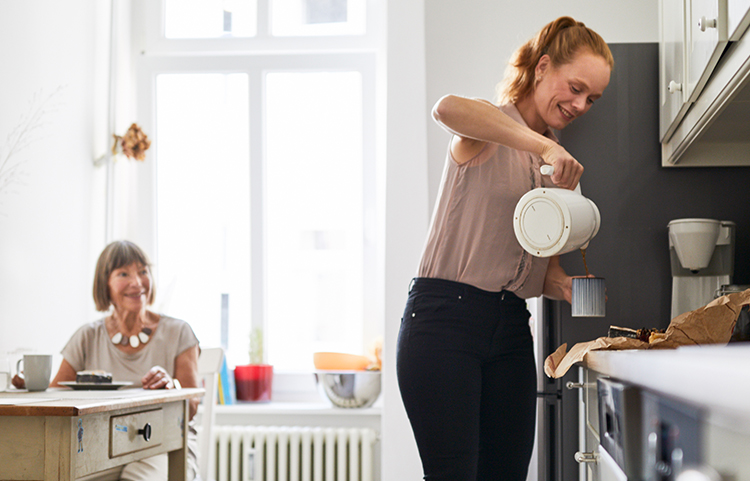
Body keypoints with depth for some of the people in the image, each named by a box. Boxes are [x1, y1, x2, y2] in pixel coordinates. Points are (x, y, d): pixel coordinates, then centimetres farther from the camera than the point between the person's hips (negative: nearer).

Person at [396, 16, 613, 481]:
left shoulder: (561, 164, 19)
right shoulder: (490, 131, -3)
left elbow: (545, 267, 17)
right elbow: (448, 108, -30)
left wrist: (566, 285, -6)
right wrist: (542, 145, -35)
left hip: (511, 330, 7)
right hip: (445, 317, -7)